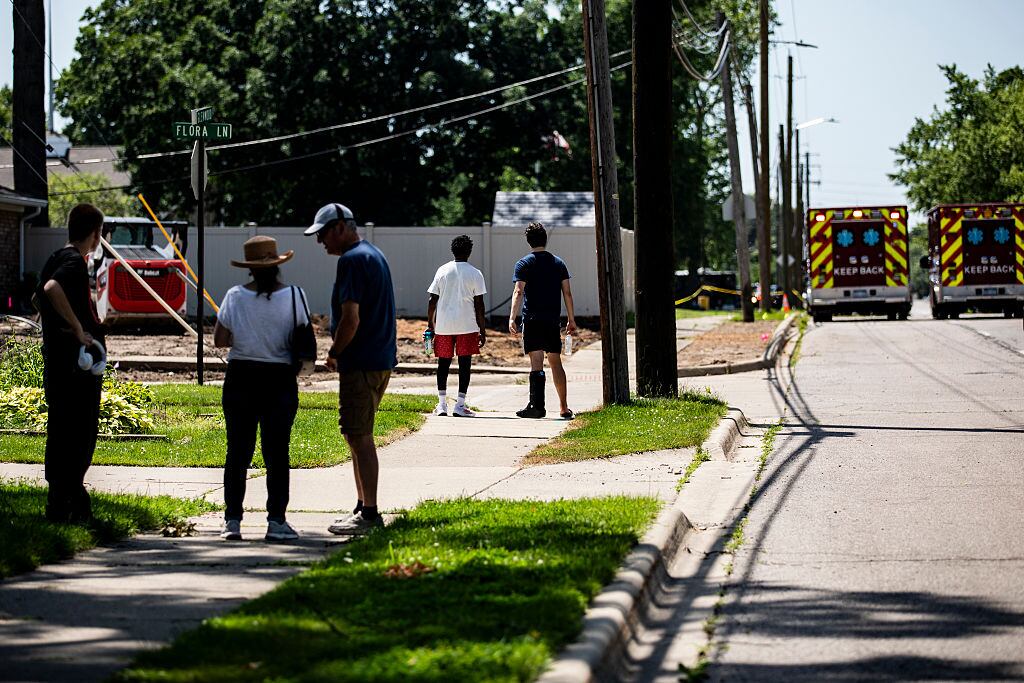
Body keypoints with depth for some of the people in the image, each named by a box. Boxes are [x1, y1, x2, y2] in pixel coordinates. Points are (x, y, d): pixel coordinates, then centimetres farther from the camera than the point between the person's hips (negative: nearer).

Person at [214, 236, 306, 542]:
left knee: (238, 452, 7)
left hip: (240, 379, 1)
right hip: (280, 380, -1)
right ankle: (276, 522, 2)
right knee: (277, 453, 4)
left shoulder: (235, 296, -5)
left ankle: (232, 522, 6)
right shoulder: (294, 296, -7)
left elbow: (219, 340, 0)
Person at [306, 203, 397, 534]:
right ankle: (364, 507, 21)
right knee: (357, 436, 16)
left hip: (361, 363, -10)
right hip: (381, 358, 10)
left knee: (359, 438, -7)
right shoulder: (375, 255, 17)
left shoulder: (352, 260, -15)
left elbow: (351, 318, -22)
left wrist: (334, 354, -7)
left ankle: (369, 515, -5)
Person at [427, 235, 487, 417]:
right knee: (465, 363, 1)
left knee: (443, 363, 11)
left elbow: (432, 300, 3)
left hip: (443, 325, 2)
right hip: (467, 325, -2)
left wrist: (430, 324, 12)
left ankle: (442, 404, 10)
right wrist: (483, 330, 2)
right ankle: (460, 405, -4)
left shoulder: (442, 271, 4)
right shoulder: (475, 274, -2)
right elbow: (479, 305, -3)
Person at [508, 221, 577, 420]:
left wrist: (512, 318, -16)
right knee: (555, 362, 11)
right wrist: (571, 320, 13)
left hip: (532, 320, -4)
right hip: (553, 321, 4)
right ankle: (564, 408, 14)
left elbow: (518, 292, -12)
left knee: (536, 362, -7)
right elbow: (567, 293, 8)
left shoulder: (524, 264, -3)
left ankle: (537, 406, -15)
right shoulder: (558, 263, 9)